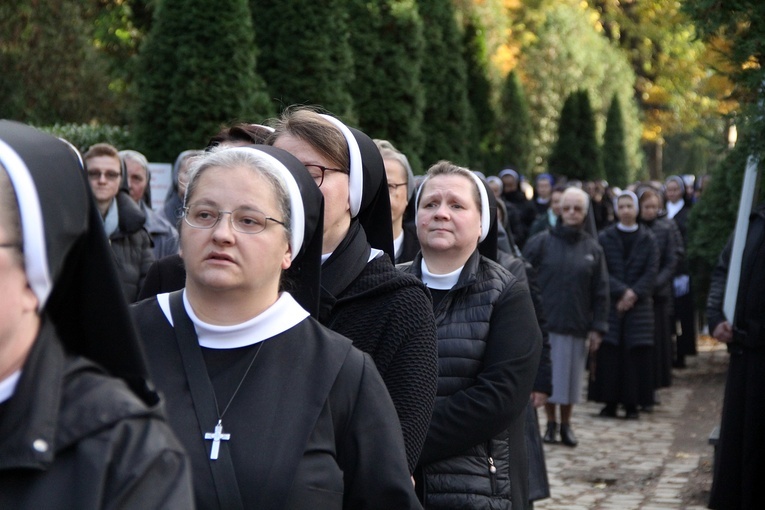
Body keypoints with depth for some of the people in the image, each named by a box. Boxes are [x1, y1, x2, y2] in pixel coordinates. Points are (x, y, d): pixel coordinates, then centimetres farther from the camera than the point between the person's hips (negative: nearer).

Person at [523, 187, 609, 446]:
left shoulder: (593, 249, 6)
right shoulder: (541, 243, -1)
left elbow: (600, 292, 7)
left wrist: (597, 327, 2)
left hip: (577, 326, 2)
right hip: (544, 323, -2)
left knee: (570, 377, 8)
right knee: (547, 376, 5)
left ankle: (566, 425, 25)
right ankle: (551, 424, 21)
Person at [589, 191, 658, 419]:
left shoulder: (648, 239, 7)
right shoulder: (605, 238, 6)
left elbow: (651, 271, -1)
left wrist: (633, 293, -15)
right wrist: (621, 291, -16)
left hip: (640, 304, 0)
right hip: (610, 304, 0)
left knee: (636, 353, -2)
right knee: (609, 353, -4)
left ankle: (632, 404, 3)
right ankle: (610, 402, 2)